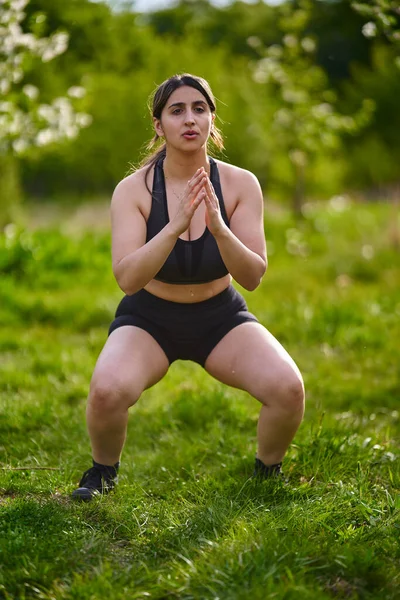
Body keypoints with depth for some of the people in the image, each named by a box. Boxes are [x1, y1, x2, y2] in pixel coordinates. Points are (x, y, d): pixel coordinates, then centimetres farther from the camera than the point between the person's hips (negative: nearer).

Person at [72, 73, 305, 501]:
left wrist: (218, 227, -35)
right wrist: (176, 224, -39)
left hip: (220, 317, 2)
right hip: (149, 319, -1)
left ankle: (268, 471, 8)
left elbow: (252, 277, -17)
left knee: (289, 389, -25)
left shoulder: (240, 185, -12)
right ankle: (103, 471, 3)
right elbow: (127, 278, -26)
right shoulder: (133, 190, -16)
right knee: (107, 392, -32)